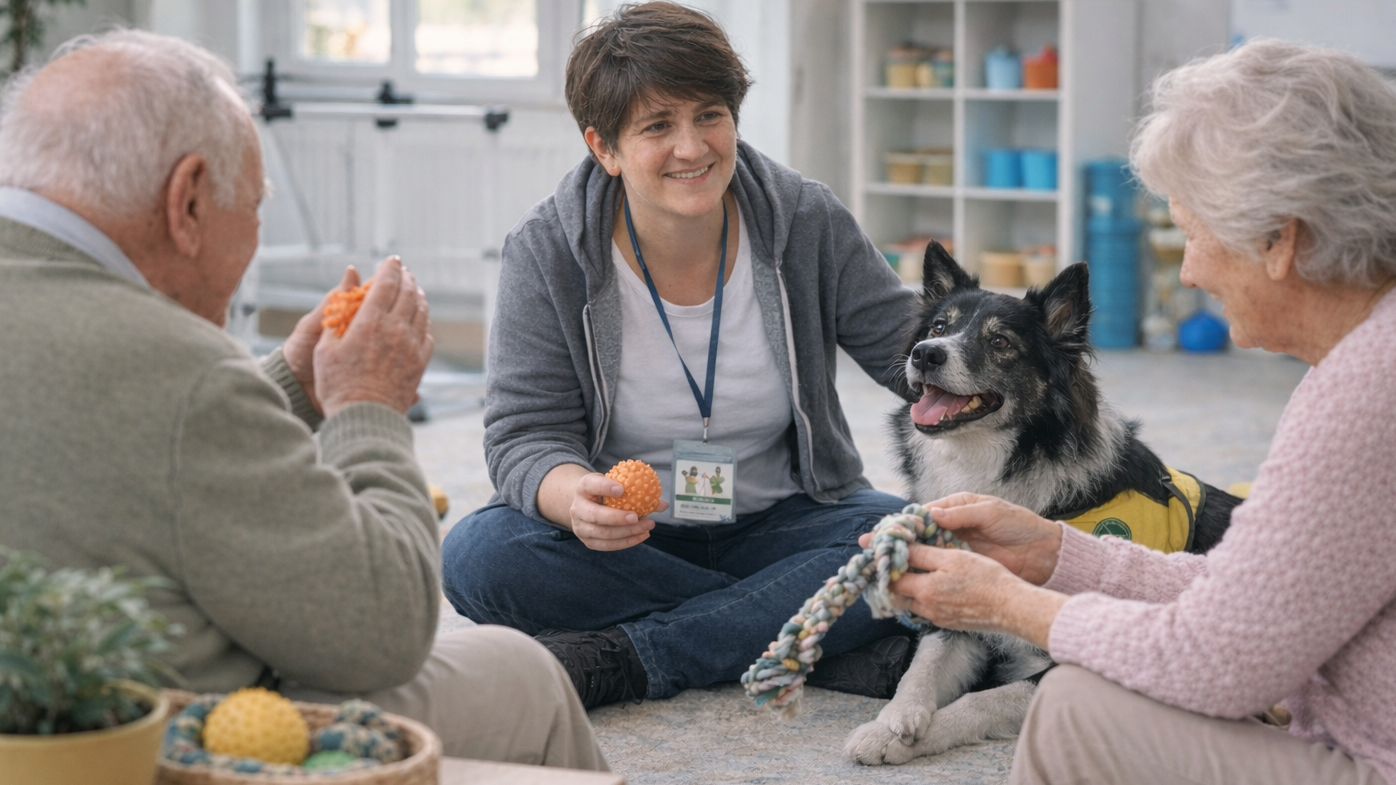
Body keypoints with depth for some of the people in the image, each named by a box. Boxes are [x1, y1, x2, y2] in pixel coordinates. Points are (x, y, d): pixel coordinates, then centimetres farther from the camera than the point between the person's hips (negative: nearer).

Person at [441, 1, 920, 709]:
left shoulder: (806, 223, -6)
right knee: (478, 555, -30)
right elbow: (526, 434, -13)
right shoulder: (546, 252, -11)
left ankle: (619, 659, -29)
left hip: (779, 526, 1)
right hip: (626, 541, 0)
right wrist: (575, 497, -37)